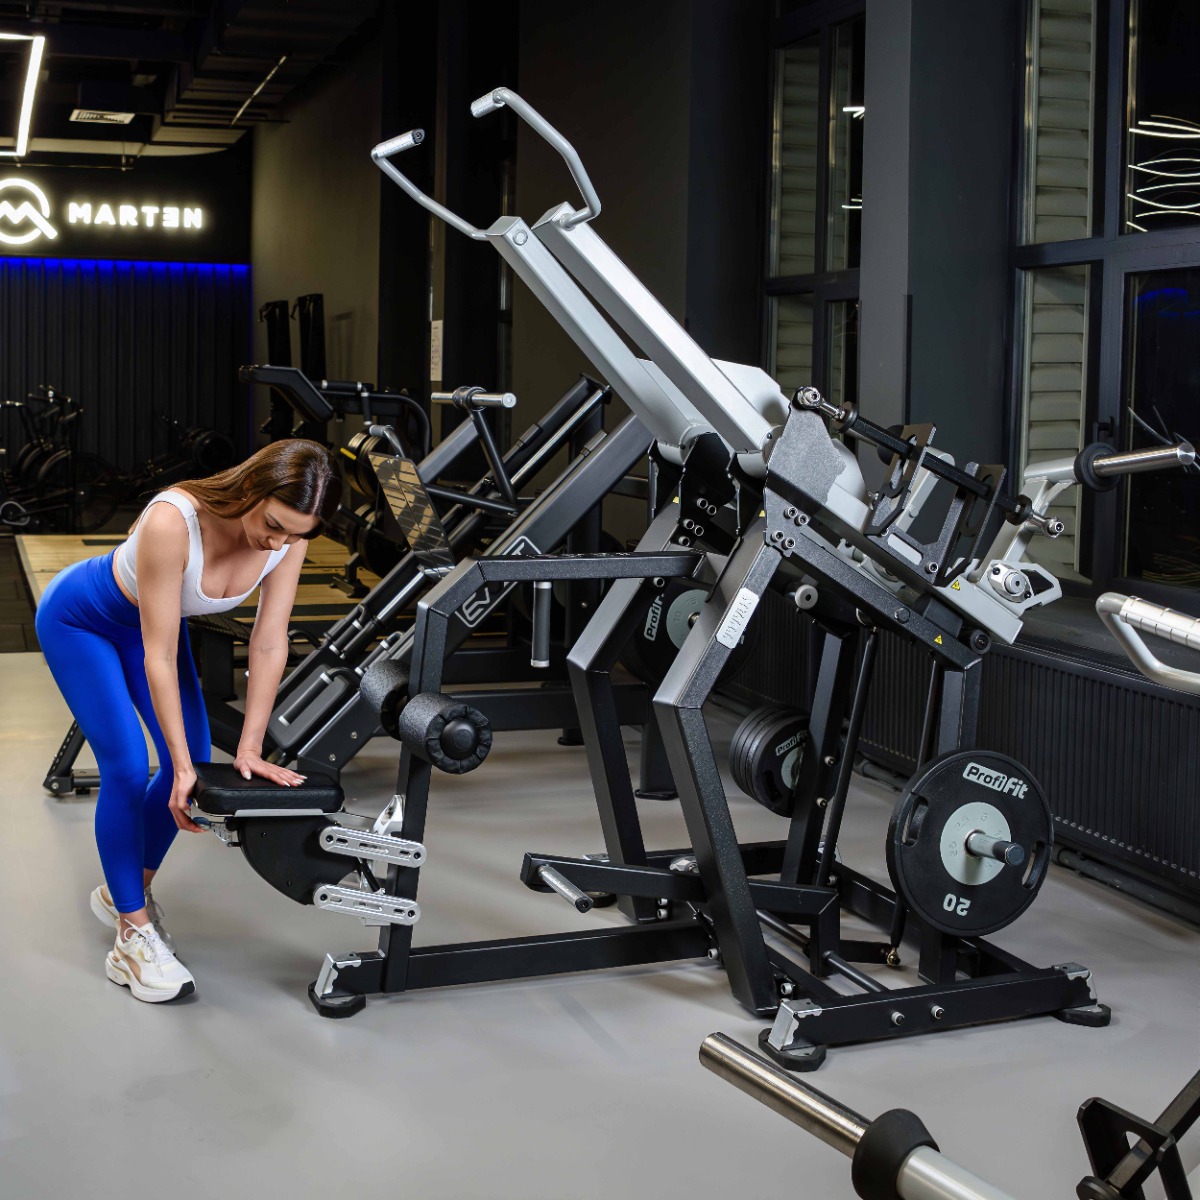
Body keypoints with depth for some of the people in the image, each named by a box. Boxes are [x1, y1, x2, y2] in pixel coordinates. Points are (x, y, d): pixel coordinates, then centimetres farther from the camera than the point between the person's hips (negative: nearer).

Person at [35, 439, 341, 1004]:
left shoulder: (288, 535, -26)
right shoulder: (173, 521, -42)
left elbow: (269, 645, -17)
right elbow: (159, 657, -35)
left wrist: (250, 750, -17)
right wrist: (182, 765, -29)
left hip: (151, 619, 6)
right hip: (79, 618, -6)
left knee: (194, 762, 1)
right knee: (128, 768, -15)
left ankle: (125, 892, 24)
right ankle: (132, 940, -4)